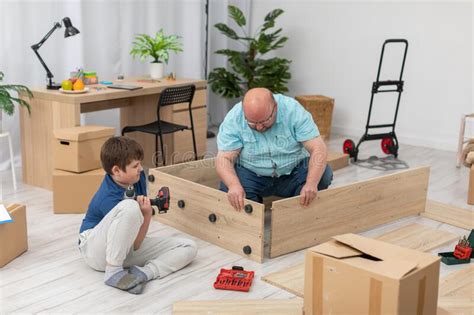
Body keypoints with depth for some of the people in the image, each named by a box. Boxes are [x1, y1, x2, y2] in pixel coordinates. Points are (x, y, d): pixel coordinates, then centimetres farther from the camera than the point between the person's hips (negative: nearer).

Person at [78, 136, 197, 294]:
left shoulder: (137, 177, -6)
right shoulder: (109, 199, -27)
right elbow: (135, 245, -19)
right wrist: (147, 214, -30)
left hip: (126, 248, 8)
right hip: (96, 251, -8)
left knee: (188, 247, -7)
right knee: (129, 207, -38)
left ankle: (144, 272, -26)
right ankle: (113, 271, -27)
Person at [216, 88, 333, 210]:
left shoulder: (293, 110, -21)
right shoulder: (233, 119, -19)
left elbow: (318, 149, -23)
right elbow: (224, 159, -21)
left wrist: (311, 183, -40)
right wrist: (234, 185, -43)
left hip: (293, 172, 1)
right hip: (252, 175, 0)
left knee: (324, 175, -25)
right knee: (228, 187, -29)